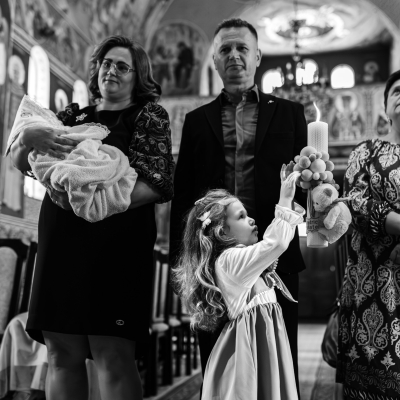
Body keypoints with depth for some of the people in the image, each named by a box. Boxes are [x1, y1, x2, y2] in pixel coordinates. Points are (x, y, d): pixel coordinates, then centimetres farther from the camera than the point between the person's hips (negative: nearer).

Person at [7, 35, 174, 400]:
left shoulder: (149, 115, 7)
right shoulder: (74, 116, 20)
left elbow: (159, 184, -6)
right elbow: (20, 164, 16)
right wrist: (27, 137, -8)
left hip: (116, 243, -4)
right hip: (61, 243, 5)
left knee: (114, 356, -7)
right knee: (62, 354, 5)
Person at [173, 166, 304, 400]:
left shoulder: (240, 257, 14)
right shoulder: (230, 259, -18)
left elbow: (275, 239, 19)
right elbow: (276, 242, -26)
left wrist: (289, 202, 11)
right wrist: (285, 200, -17)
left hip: (264, 336, 10)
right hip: (251, 340, -10)